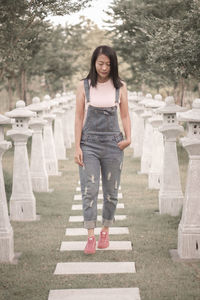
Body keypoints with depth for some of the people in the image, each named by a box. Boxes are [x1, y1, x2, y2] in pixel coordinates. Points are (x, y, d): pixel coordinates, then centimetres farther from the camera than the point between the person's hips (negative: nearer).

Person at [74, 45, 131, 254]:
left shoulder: (120, 87, 4)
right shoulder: (84, 86, 1)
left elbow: (125, 115, 9)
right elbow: (79, 117, 1)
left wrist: (128, 138, -8)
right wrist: (77, 147, -5)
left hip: (113, 144, 1)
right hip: (89, 143, -1)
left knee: (111, 191, 7)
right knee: (89, 190, -7)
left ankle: (105, 232, 22)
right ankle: (90, 237, -5)